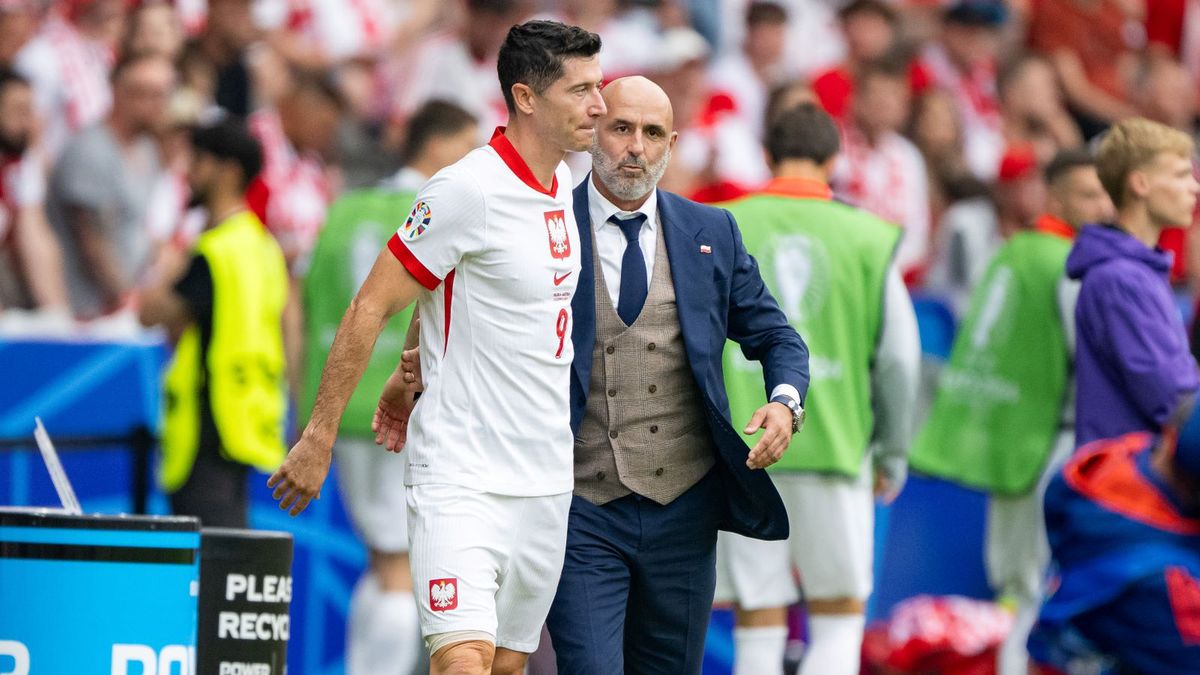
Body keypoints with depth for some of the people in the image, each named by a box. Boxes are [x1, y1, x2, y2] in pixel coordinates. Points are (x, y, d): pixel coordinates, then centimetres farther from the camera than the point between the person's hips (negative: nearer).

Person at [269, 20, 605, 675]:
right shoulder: (468, 189, -15)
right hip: (460, 478, -8)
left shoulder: (562, 184, 10)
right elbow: (368, 309, -12)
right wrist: (319, 437, -11)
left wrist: (408, 381, 25)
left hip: (546, 484, 8)